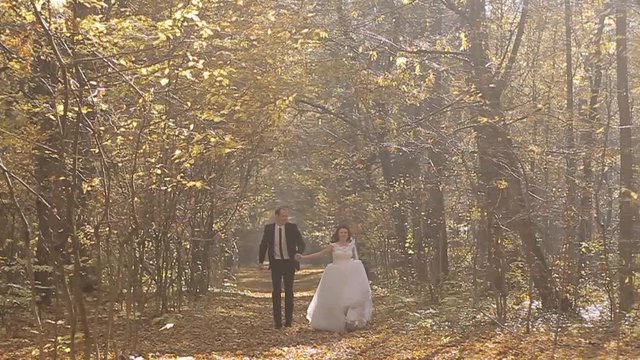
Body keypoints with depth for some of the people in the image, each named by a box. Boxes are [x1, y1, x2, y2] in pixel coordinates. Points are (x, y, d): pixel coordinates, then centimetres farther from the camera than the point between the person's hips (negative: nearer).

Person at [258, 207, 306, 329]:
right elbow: (263, 245, 8)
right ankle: (277, 321, 8)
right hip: (276, 263, 1)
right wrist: (261, 261, 5)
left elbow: (301, 243, -7)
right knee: (276, 291, 2)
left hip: (289, 263, 0)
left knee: (289, 291, 6)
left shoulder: (292, 227, -4)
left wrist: (299, 253, -27)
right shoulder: (269, 228, 0)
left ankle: (288, 319, 15)